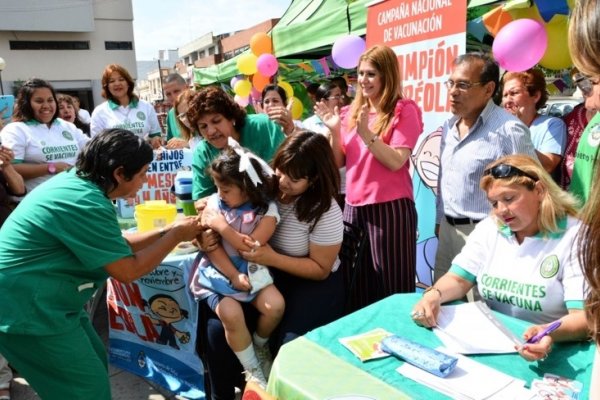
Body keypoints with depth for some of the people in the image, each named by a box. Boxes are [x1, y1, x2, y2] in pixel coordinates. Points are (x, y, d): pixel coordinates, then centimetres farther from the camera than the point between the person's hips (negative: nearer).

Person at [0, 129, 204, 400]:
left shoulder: (77, 182, 2)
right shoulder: (85, 204, -27)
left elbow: (116, 245, 10)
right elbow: (128, 271, -21)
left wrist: (167, 230, 3)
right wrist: (176, 236, -11)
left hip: (37, 300, 10)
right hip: (24, 309, -10)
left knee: (95, 364, 20)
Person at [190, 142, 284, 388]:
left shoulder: (267, 210, -9)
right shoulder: (214, 203, -4)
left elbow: (251, 248, -16)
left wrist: (222, 226, -19)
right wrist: (234, 276, -16)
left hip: (251, 272, 1)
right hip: (219, 273, 0)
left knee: (275, 306, -22)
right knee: (231, 313, -26)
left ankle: (259, 346, 14)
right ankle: (253, 370, 0)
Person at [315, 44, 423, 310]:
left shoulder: (404, 110, -5)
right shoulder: (350, 112, 11)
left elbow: (396, 161, -14)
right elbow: (338, 163, 10)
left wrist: (365, 133, -23)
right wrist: (335, 131, -4)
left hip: (390, 208, -5)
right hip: (354, 207, 6)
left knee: (390, 288, 3)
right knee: (356, 285, 15)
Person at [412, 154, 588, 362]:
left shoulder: (575, 237, -8)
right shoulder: (489, 228, 7)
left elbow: (584, 316, -15)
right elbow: (458, 279, 5)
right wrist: (434, 294, -18)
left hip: (549, 353, -4)